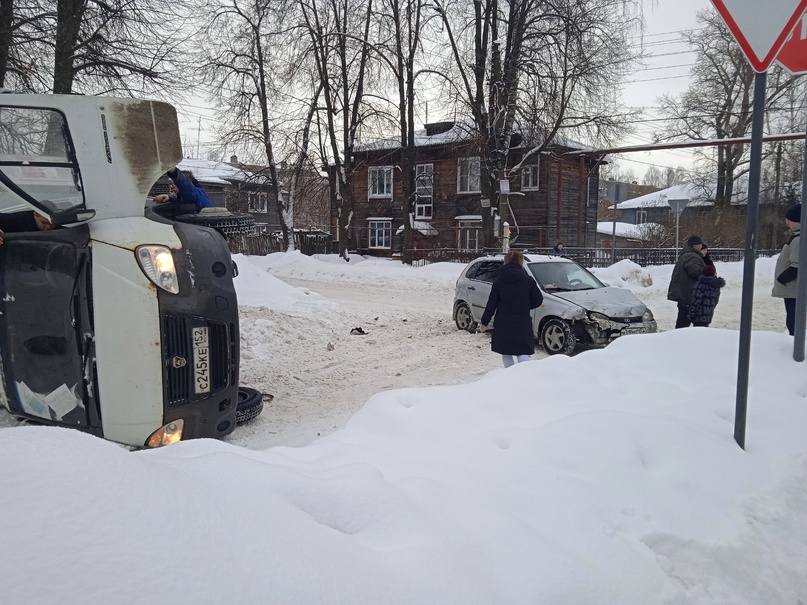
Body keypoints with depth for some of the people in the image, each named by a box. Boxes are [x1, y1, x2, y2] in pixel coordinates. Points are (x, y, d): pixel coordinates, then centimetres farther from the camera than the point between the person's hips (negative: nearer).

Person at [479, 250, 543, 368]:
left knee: (506, 353, 13)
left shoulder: (498, 281, 0)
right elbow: (538, 301, 1)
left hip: (503, 324, 1)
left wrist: (484, 322, 6)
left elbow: (491, 303, 0)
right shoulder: (528, 280, -4)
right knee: (523, 352, 1)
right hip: (522, 323, -1)